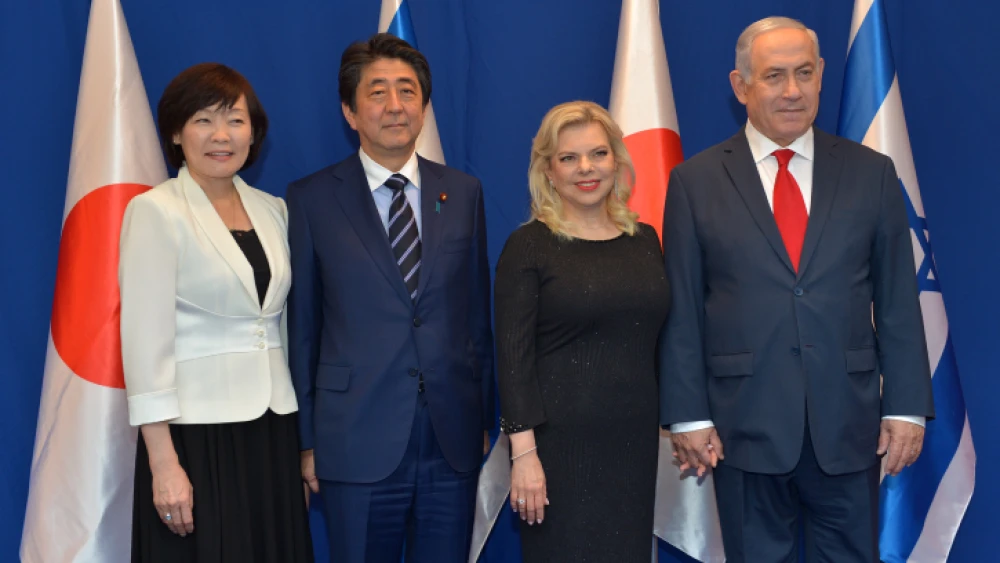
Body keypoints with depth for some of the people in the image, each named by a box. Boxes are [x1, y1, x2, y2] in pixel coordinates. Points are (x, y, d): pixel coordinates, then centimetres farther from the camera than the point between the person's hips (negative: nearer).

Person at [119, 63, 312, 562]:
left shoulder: (271, 209, 10)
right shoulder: (155, 211, -7)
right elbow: (145, 338, -12)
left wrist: (307, 441, 10)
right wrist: (163, 464, -17)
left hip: (273, 428, 5)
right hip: (197, 429, -5)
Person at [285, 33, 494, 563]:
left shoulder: (462, 192, 7)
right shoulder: (310, 200, -1)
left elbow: (477, 312, 9)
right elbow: (300, 326, 0)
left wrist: (483, 418, 8)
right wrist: (306, 438, -1)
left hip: (453, 440, 3)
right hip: (358, 441, -2)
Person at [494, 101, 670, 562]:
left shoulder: (644, 239, 8)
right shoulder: (528, 246, -5)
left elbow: (660, 343, 13)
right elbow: (513, 357, -9)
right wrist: (523, 452, -14)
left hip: (636, 441, 4)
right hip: (559, 443, -4)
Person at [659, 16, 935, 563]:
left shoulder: (871, 173, 4)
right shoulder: (695, 181, 1)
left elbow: (897, 301, 5)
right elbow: (682, 311, 0)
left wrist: (907, 407, 1)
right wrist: (687, 414, -4)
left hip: (849, 423, 1)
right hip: (745, 425, -1)